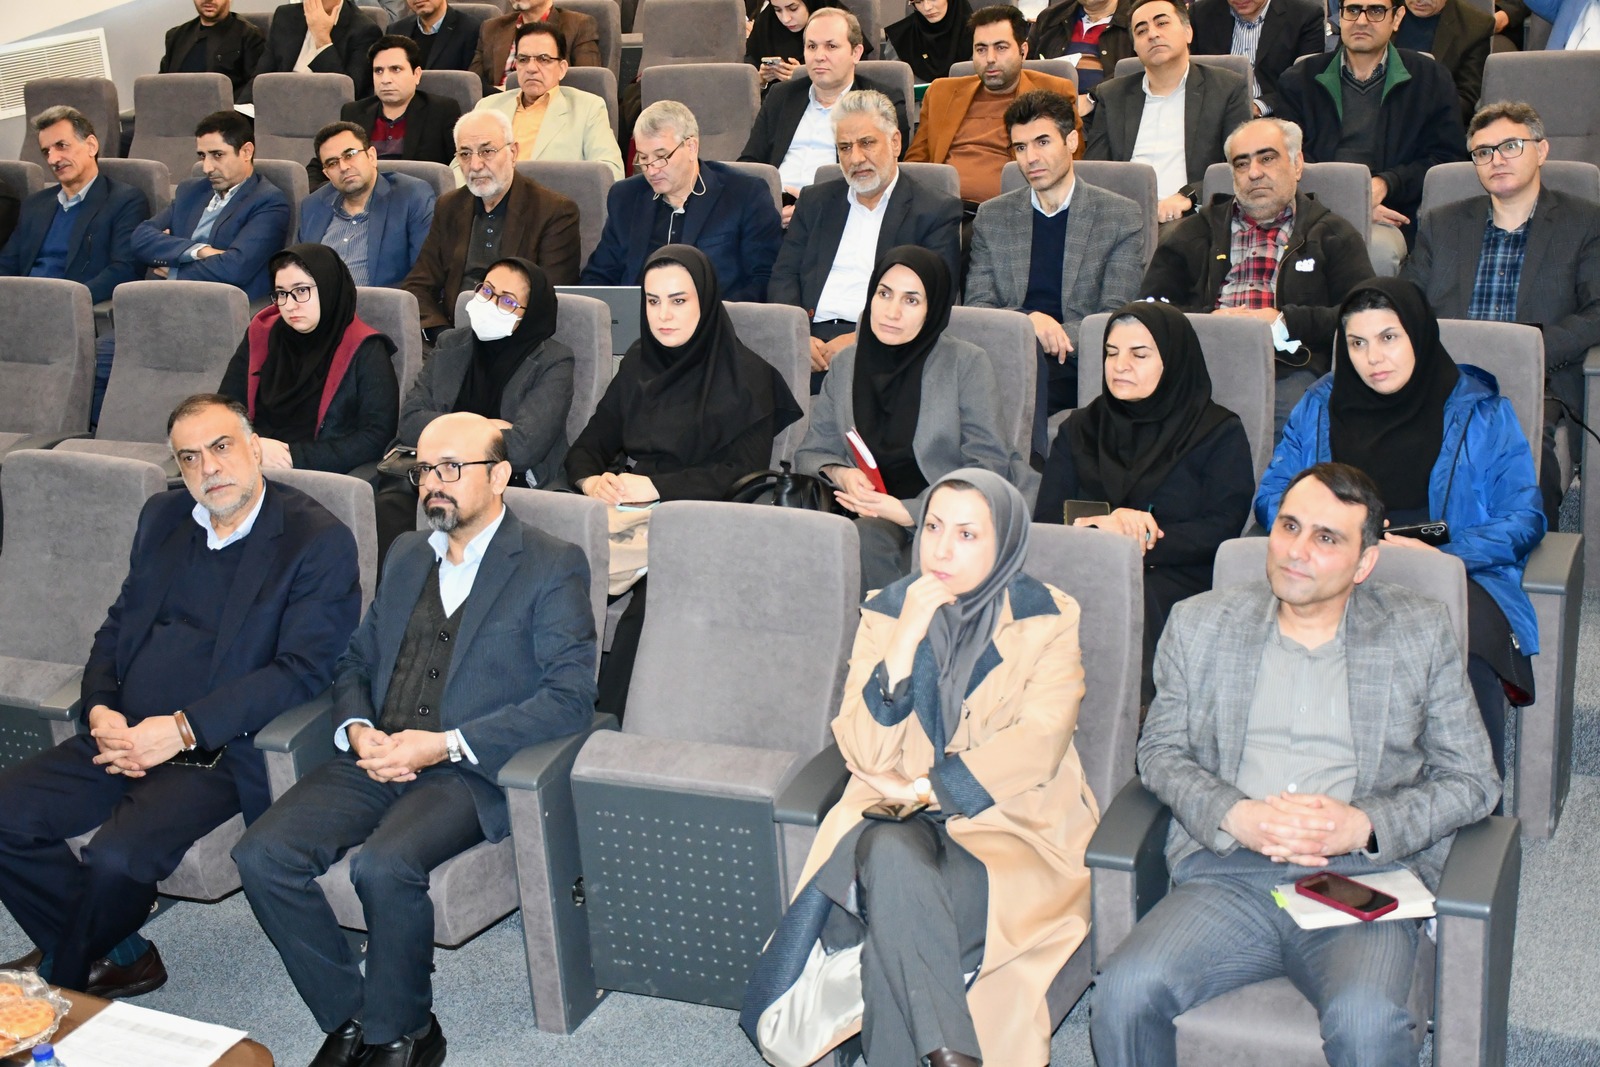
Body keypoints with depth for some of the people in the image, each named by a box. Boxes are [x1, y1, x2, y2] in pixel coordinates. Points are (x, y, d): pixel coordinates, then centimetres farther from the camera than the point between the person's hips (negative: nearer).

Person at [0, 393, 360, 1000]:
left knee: (118, 856, -28)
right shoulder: (163, 518, 15)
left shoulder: (319, 541, -7)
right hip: (124, 736, 7)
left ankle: (63, 979, 4)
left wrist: (182, 729, -20)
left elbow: (301, 671, -14)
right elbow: (118, 626, 19)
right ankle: (117, 956, 7)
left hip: (218, 753, -7)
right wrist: (100, 709, -2)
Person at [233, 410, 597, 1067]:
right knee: (262, 855, -17)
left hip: (469, 772, -6)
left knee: (385, 866, -32)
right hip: (377, 760, 6)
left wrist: (444, 744, -17)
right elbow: (356, 662, 24)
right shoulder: (407, 556, 20)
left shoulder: (553, 568, -1)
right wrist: (358, 731, -1)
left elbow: (571, 698, -10)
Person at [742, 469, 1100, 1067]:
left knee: (894, 915, -30)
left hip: (1009, 823, -2)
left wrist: (921, 787, -13)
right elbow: (865, 754, -5)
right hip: (900, 820, 3)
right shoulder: (886, 613, 5)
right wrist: (907, 638, -14)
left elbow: (1036, 747, -11)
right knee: (891, 857, -33)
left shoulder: (1047, 620, -1)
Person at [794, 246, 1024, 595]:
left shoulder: (968, 364, 0)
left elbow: (988, 468, -5)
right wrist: (839, 474, -8)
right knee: (865, 543, -32)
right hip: (871, 516, 3)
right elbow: (810, 453, 17)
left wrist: (907, 511, -16)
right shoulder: (845, 364, 12)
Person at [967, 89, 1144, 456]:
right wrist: (1029, 320, -13)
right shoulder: (992, 216, 17)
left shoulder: (1122, 216, 9)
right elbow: (977, 306, 8)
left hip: (1078, 363, -2)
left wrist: (1057, 336, -16)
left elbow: (1115, 317, 2)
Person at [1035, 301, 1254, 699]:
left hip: (1177, 582, -3)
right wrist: (1105, 524, -10)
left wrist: (1137, 545, -14)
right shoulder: (1080, 429, 23)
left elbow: (1221, 530, -1)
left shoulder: (1219, 433, 12)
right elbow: (1045, 521, 12)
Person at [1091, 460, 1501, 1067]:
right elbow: (1160, 750, 14)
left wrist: (1364, 825, -8)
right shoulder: (1201, 623, 15)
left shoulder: (1420, 633, 12)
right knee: (1125, 993, -27)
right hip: (1227, 874, 2)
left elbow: (1471, 779, 11)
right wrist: (1235, 817, -7)